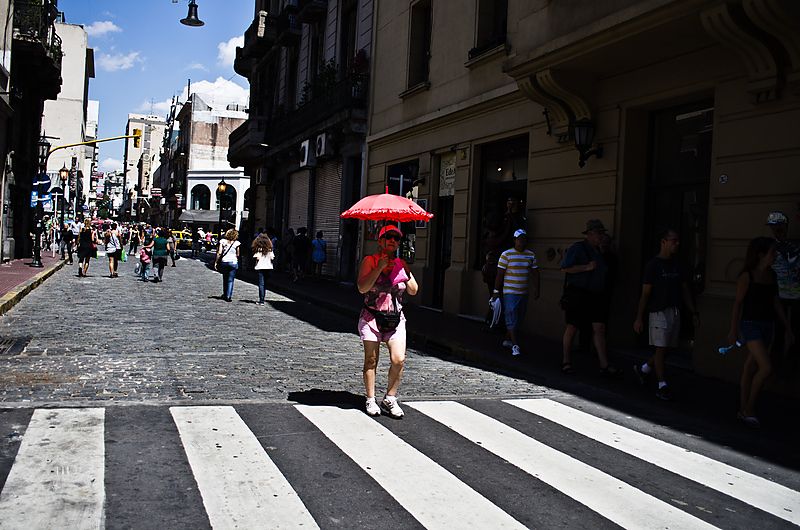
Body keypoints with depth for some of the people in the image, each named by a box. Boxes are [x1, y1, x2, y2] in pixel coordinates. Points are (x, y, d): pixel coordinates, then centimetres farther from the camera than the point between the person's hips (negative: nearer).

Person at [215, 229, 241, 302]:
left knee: (225, 279, 17)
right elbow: (237, 255, -3)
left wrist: (216, 262, 1)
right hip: (233, 262, -2)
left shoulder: (222, 241, 0)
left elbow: (219, 253, -3)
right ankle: (228, 296, -3)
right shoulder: (236, 243, -3)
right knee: (230, 280, 2)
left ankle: (225, 295, 26)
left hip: (224, 262, 2)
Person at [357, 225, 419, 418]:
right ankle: (370, 400, 14)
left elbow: (413, 291, 8)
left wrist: (407, 272, -4)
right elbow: (362, 288, -16)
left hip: (395, 318, 3)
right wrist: (380, 267, -19)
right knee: (371, 360, 1)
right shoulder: (370, 261, -3)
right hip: (372, 317, -3)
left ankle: (390, 399, 8)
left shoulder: (401, 264, 9)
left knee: (399, 360, -8)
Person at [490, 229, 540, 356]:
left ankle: (508, 340, 26)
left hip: (524, 293, 5)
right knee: (512, 319, -10)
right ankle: (515, 345, -11)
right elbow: (500, 274, -4)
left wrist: (536, 289, 6)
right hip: (510, 292, -5)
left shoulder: (531, 255, 9)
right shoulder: (506, 254, -5)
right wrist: (496, 291, -5)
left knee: (519, 319, 11)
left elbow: (535, 273, 12)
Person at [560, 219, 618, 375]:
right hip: (577, 294, -7)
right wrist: (586, 267, -18)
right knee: (572, 328, 2)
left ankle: (604, 365, -3)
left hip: (595, 296, 7)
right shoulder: (577, 248, -8)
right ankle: (566, 362, 14)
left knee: (599, 328, -1)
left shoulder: (597, 251, 17)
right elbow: (564, 268, -16)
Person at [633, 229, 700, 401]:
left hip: (675, 312, 7)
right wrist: (639, 318, -11)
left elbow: (685, 291, 17)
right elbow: (645, 293, -8)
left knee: (668, 348, 10)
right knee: (661, 348, -4)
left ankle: (643, 369, 30)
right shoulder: (653, 265, -7)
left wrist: (694, 312, 10)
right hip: (659, 312, -7)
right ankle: (662, 387, 1)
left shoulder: (677, 266, 12)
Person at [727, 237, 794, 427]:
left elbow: (776, 303, 14)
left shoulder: (772, 275, 9)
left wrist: (787, 328, 14)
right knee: (766, 367, -15)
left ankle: (743, 410, 20)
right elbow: (738, 303, -7)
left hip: (767, 325, 6)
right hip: (751, 325, -6)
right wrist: (733, 330, -6)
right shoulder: (747, 276, -10)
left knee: (751, 368, 12)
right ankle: (749, 409, -1)